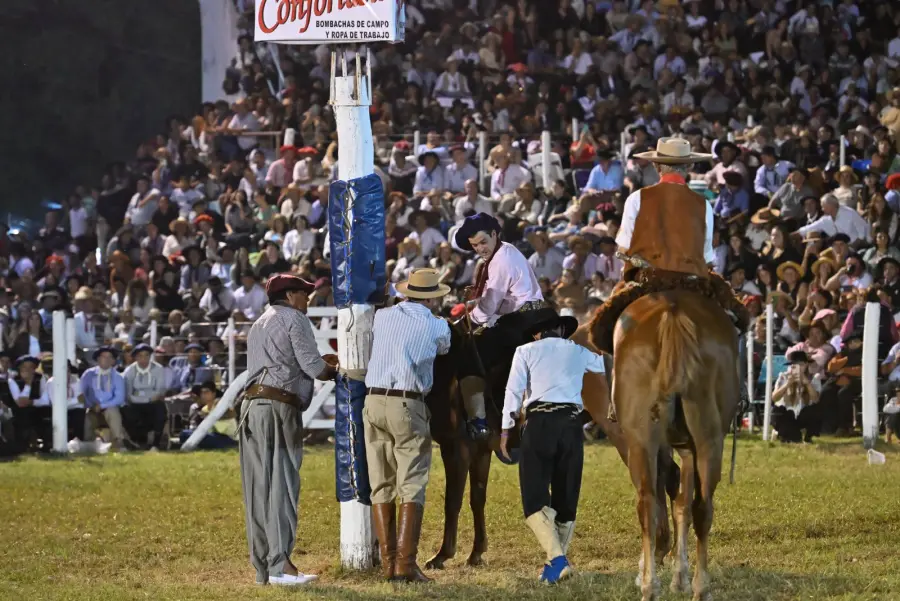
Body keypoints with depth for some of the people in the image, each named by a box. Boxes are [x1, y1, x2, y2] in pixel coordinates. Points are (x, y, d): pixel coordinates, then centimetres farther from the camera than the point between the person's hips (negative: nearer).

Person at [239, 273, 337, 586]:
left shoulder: (259, 325, 27)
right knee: (283, 484, -10)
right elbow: (312, 366, -5)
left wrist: (321, 363, 28)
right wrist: (334, 369, 14)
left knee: (258, 488, 5)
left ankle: (262, 566, 5)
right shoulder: (294, 319, 2)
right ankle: (280, 563, -17)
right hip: (280, 406, -8)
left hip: (252, 404, 8)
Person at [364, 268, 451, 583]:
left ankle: (388, 561, 10)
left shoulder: (382, 317, 9)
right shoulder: (437, 326, 0)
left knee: (382, 485, 10)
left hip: (374, 402, 4)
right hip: (408, 406, -4)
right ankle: (406, 562, -12)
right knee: (412, 486, -3)